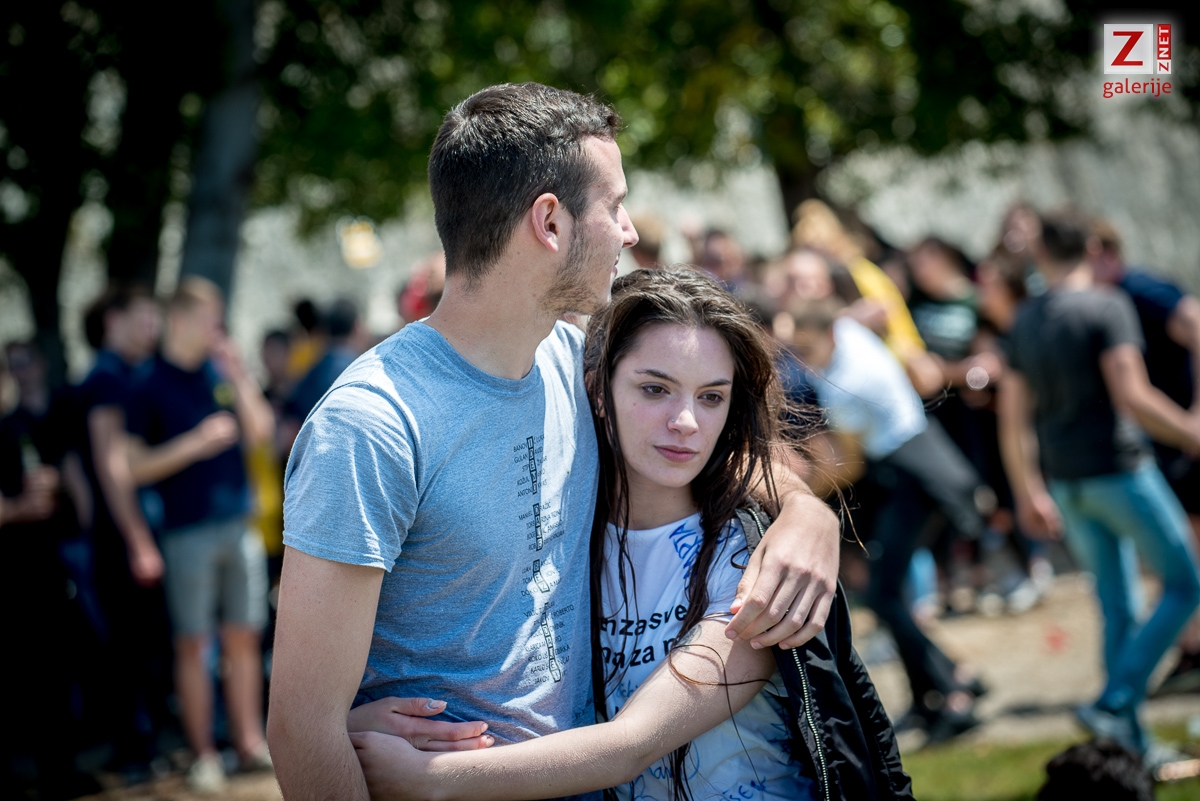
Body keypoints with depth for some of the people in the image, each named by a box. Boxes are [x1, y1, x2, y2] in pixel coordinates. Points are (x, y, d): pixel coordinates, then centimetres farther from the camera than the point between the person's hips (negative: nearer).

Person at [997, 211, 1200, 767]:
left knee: (1117, 606, 12)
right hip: (1117, 468, -7)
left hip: (1065, 481, 7)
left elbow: (1012, 415, 11)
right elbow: (1131, 397, -20)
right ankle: (1114, 703, -9)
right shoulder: (1107, 307, -10)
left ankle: (1132, 741, 11)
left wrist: (1028, 492, 19)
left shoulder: (1025, 321, 10)